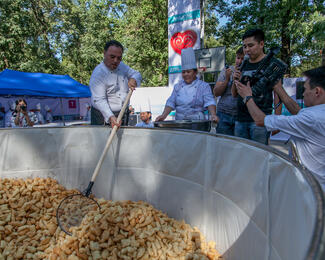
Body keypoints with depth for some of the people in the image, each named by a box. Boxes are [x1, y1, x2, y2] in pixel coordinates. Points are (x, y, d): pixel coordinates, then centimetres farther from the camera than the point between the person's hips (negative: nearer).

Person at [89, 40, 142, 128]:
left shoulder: (122, 66, 7)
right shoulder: (98, 74, -16)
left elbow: (137, 74, 13)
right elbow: (99, 100, -22)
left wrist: (133, 79, -12)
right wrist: (110, 117, -35)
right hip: (103, 115, -6)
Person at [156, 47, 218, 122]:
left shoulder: (204, 86, 2)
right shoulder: (178, 86, 12)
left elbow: (209, 102, -9)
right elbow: (171, 102, 8)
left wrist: (213, 115, -27)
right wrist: (163, 115, -7)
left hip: (196, 122, -2)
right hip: (179, 121, 3)